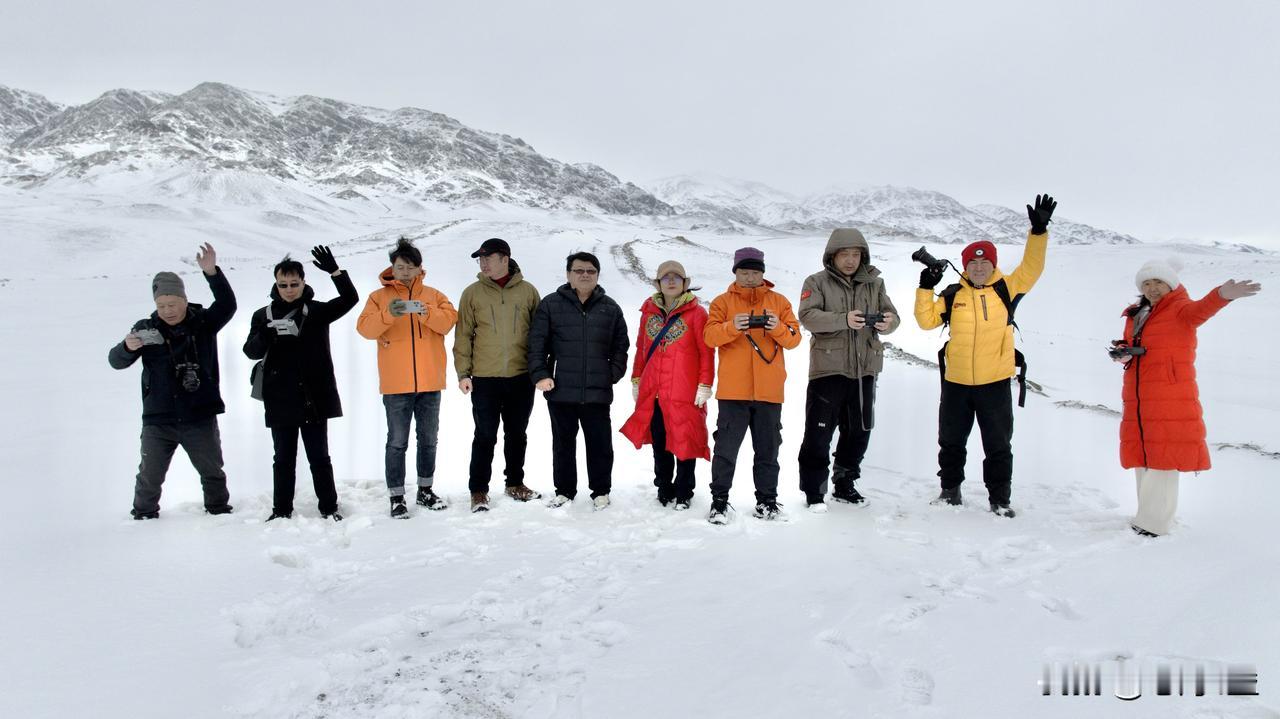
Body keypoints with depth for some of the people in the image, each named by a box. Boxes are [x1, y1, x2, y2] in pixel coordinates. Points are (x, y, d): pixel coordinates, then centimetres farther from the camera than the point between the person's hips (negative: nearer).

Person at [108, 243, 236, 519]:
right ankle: (144, 516, 26)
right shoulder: (146, 329, 0)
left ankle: (219, 511, 33)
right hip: (158, 421, 0)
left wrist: (212, 273, -33)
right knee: (149, 476, 8)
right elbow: (116, 361, -2)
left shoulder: (203, 323, -2)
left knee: (213, 473, 15)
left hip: (201, 418, 0)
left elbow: (227, 305, -19)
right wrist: (127, 347, -26)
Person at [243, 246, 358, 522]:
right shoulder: (263, 315, 7)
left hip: (314, 398, -1)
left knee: (319, 456, 7)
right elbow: (251, 351, -2)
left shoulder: (317, 311, 4)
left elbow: (350, 299, -8)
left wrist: (335, 271, -21)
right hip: (280, 401, 1)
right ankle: (281, 509, 19)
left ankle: (329, 506, 15)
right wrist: (266, 334, -24)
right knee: (284, 459, 9)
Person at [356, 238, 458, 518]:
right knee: (397, 442, 2)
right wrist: (388, 314, -26)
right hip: (396, 384, -2)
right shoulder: (379, 296, 5)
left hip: (429, 382, 2)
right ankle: (396, 497, 9)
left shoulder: (433, 295, 9)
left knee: (429, 440, 12)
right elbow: (365, 328, -8)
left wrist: (425, 312, -24)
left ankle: (425, 490, 26)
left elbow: (448, 320, -6)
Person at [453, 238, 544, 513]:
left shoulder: (528, 291, 4)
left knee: (516, 435, 13)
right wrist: (463, 373, -4)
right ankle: (479, 490, 12)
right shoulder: (472, 293, 2)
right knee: (485, 437, 1)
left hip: (521, 377, 2)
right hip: (484, 378, -1)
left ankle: (515, 483, 28)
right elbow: (463, 335, 2)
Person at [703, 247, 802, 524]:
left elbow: (794, 339, 3)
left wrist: (778, 328, -18)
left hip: (769, 391, 2)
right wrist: (732, 327, -26)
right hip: (732, 390, -2)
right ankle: (719, 501, 11)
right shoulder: (723, 302, 6)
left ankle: (767, 501, 20)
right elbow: (709, 336, -7)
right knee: (726, 447, 1)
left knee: (768, 449, 9)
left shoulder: (779, 302, 10)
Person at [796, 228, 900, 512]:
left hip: (864, 370, 5)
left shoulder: (874, 284, 10)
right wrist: (843, 320, -30)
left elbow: (892, 315, 6)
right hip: (828, 368, -4)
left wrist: (888, 323, -19)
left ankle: (844, 484, 30)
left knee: (858, 431, 14)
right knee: (819, 432, -2)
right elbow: (807, 316, -15)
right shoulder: (817, 282, -2)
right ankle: (814, 491, 8)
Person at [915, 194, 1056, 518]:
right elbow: (926, 320, 1)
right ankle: (950, 489, 31)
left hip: (995, 382, -1)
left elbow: (1031, 269, -10)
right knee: (951, 441, 14)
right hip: (956, 382, 2)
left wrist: (1039, 231, -20)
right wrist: (926, 288, -9)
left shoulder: (1006, 289, 1)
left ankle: (999, 499, 20)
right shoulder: (953, 295, 3)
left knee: (998, 445, 7)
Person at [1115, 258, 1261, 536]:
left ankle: (1153, 525, 0)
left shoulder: (1180, 309, -7)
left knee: (1163, 460, -4)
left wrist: (1222, 294, -52)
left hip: (1171, 401, -7)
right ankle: (1148, 518, 23)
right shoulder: (1136, 315, 13)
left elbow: (1201, 308, -29)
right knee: (1143, 459, 12)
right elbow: (1128, 347, 19)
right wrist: (1123, 352, -7)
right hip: (1137, 401, 7)